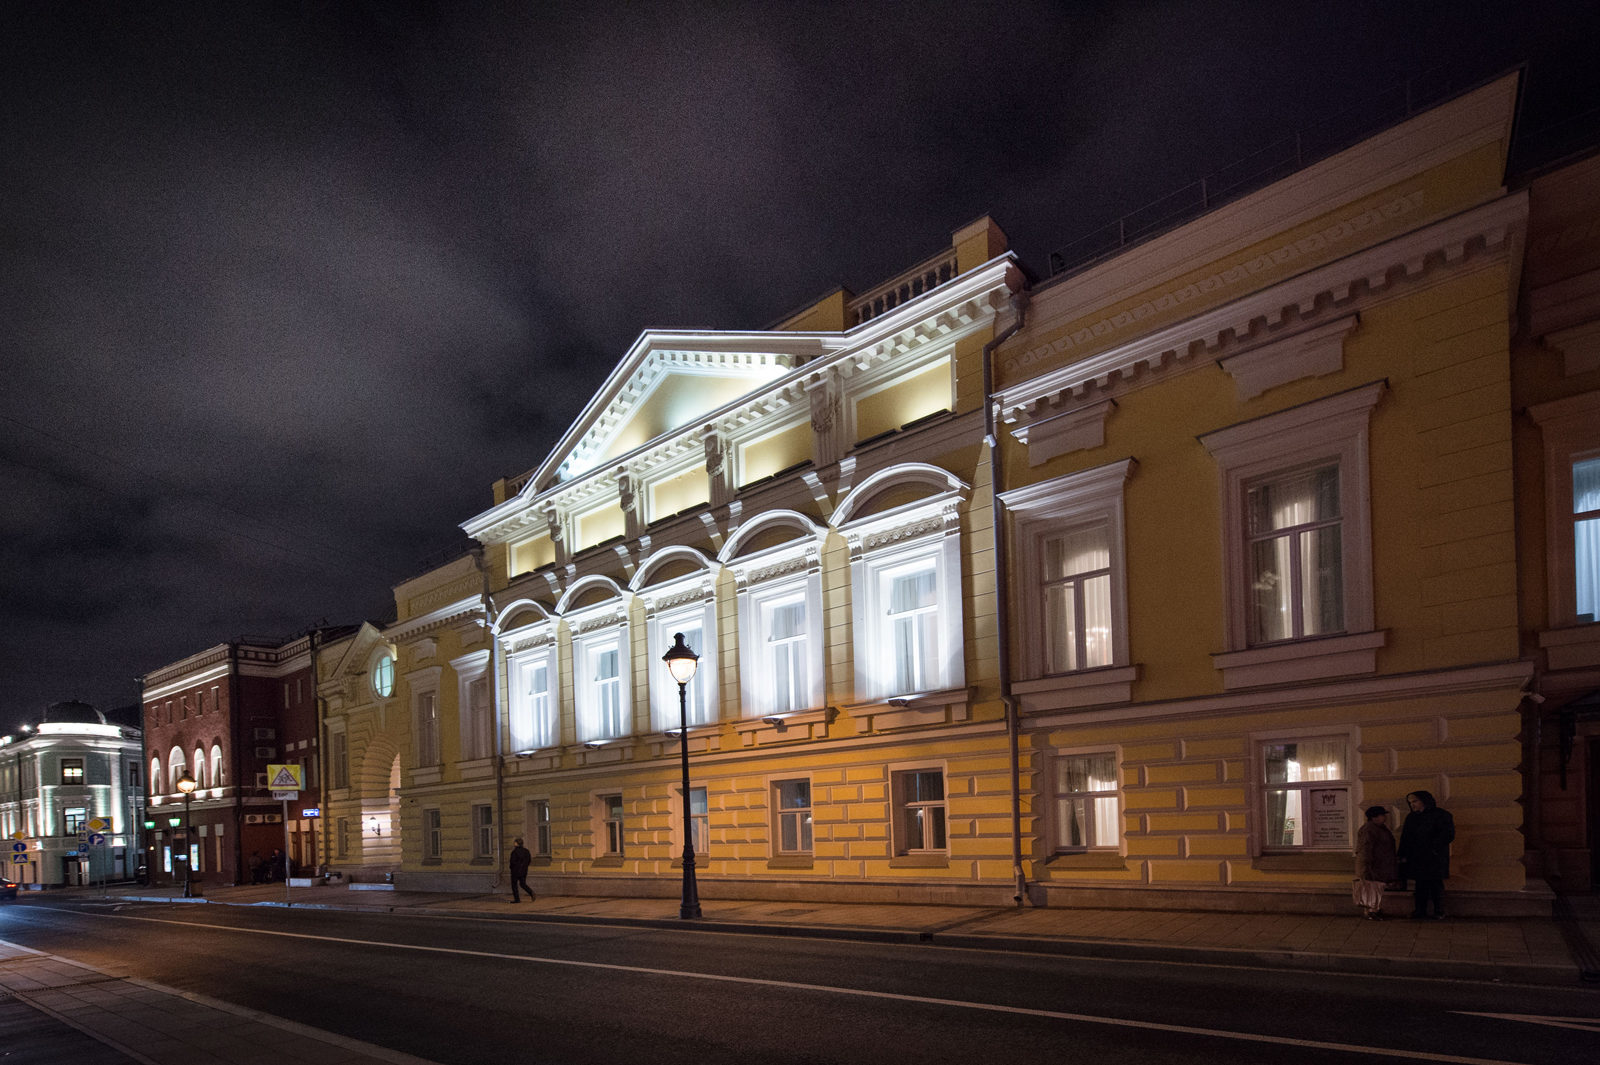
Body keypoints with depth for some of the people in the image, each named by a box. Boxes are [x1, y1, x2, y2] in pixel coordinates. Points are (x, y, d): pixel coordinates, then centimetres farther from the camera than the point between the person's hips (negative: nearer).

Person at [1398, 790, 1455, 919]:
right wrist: (1403, 855, 4)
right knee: (1420, 885, 5)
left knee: (1436, 884, -2)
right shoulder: (1411, 817, 13)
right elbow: (1405, 838, 14)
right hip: (1416, 859, 5)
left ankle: (1439, 912, 7)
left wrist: (1434, 848, -14)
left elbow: (1448, 834, -9)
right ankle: (1420, 911, 9)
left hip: (1434, 857, -5)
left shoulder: (1440, 815, -4)